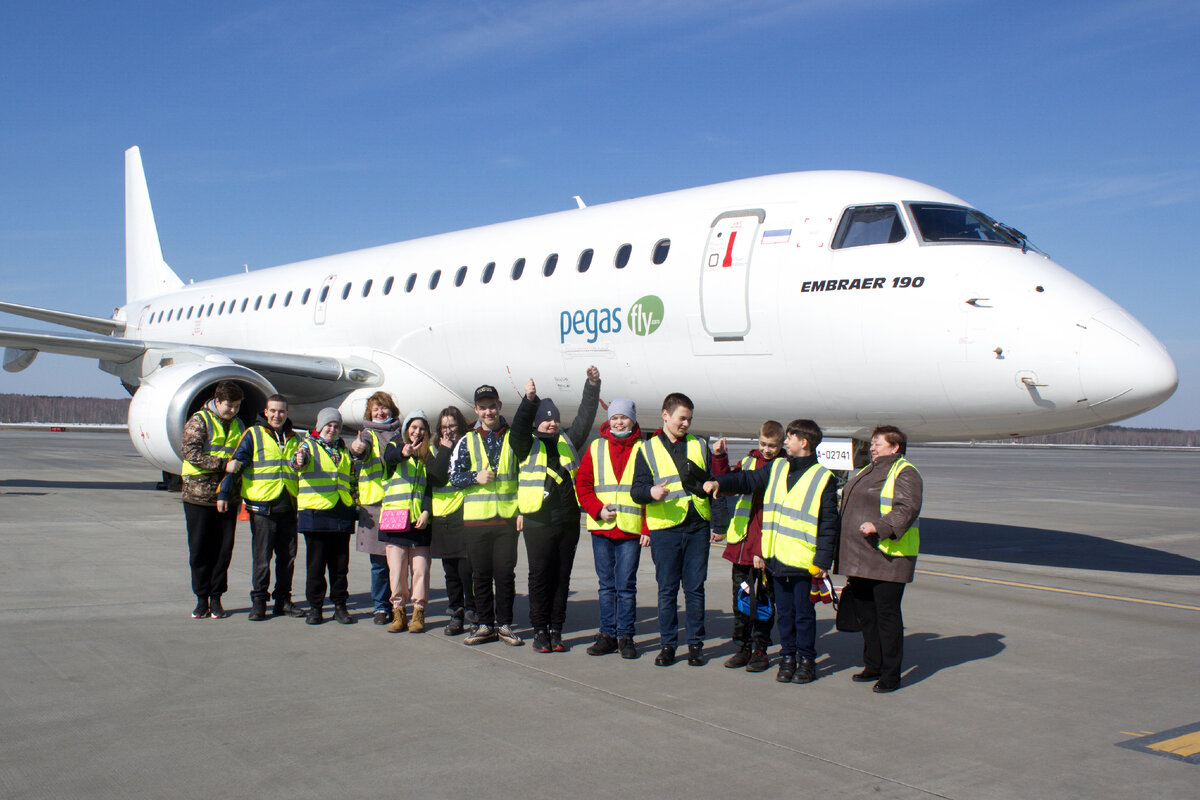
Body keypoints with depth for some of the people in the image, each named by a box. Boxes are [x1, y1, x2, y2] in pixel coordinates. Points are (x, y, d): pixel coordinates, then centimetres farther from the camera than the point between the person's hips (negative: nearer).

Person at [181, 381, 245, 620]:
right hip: (199, 495, -4)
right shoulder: (199, 421, -4)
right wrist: (222, 463, -21)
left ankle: (216, 598, 14)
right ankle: (201, 598, 13)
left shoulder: (238, 426, 13)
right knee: (199, 549, 3)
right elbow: (190, 451, -15)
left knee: (223, 549, 4)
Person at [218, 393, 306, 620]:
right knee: (261, 557, -2)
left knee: (287, 556, 8)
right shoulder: (253, 435, 2)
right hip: (262, 507, -4)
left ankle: (283, 600, 18)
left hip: (288, 508, 4)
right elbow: (234, 464, -2)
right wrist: (223, 493, -8)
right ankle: (258, 601, 7)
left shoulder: (294, 439, 15)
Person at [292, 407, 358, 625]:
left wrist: (354, 503, 19)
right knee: (316, 564, 1)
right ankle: (315, 607, 9)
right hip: (315, 513, -4)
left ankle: (340, 606, 15)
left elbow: (351, 478, 27)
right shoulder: (309, 445, 4)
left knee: (340, 565, 7)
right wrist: (299, 460, -43)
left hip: (341, 514, 4)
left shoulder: (343, 450, 18)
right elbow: (299, 460, -19)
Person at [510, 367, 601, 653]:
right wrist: (529, 400, -29)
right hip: (538, 521, -3)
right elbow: (519, 428, -13)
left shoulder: (568, 442, 15)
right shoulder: (528, 445, 5)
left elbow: (585, 418, 8)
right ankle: (540, 630, 8)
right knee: (540, 576, -1)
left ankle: (556, 630, 14)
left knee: (562, 577, 7)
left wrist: (592, 385, -3)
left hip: (568, 520, 4)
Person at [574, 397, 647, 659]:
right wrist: (598, 510, -7)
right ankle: (607, 635, 17)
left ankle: (625, 636, 10)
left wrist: (647, 528, -5)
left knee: (626, 586, 0)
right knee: (606, 585, 8)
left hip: (631, 530, -2)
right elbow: (582, 485, 8)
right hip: (601, 529, 2)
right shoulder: (596, 448, 8)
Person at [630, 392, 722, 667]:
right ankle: (668, 644, 13)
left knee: (695, 588, 5)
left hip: (697, 527, 2)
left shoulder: (700, 446, 14)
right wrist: (651, 492, -22)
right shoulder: (647, 449, 6)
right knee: (667, 589, 3)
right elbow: (636, 490, -1)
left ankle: (695, 644, 15)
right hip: (665, 529, -2)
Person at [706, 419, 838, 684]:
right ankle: (788, 656, 24)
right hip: (776, 557, 5)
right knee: (784, 612, 12)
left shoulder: (823, 478, -6)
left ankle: (806, 660, 18)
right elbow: (747, 480, 11)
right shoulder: (776, 468, 10)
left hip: (803, 560, -5)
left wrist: (823, 560, -11)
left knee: (803, 614, 5)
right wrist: (719, 482, -8)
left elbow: (829, 524, -6)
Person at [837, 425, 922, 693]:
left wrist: (879, 526, -34)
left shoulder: (905, 473, -7)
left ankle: (891, 674, 6)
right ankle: (873, 666, 26)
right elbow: (850, 506, 26)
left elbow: (907, 509, -20)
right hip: (859, 558, 9)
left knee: (887, 613, -3)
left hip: (888, 558, -9)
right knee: (864, 612, 13)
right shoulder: (868, 471, 20)